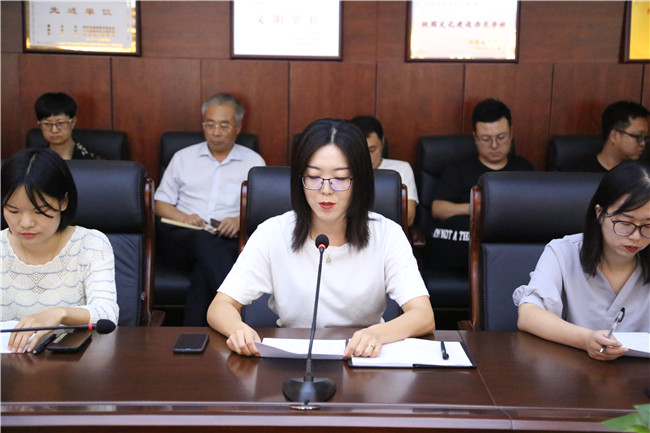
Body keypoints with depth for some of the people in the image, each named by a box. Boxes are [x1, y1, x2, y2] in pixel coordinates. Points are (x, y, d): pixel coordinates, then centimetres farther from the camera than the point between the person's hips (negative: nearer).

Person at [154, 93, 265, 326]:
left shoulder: (253, 161, 18)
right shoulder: (183, 157, 22)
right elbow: (161, 204, 19)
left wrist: (241, 220, -12)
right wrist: (183, 217, -3)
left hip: (230, 240, 0)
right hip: (181, 237, 1)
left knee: (205, 266, -37)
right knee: (204, 240, -38)